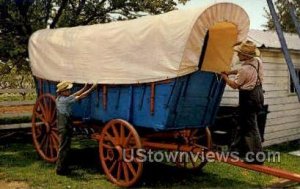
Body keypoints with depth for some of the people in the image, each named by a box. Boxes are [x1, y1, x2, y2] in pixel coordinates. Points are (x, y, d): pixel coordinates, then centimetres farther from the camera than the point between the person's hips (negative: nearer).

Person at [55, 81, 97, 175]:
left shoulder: (60, 98, 7)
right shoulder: (64, 100, -19)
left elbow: (74, 95, 10)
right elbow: (80, 97, -19)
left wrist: (85, 88, 5)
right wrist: (92, 88, -15)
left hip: (64, 126, 9)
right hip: (65, 127, -9)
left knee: (65, 147, 17)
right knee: (64, 148, 0)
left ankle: (63, 167, 27)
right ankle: (60, 169, 9)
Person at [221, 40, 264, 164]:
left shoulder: (245, 69, -25)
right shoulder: (257, 61, 0)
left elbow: (234, 85, -11)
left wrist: (225, 77, 5)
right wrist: (231, 72, 14)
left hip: (248, 97, -10)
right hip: (257, 93, 10)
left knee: (250, 126, -4)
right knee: (244, 122, 21)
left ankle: (257, 156, -1)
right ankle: (240, 147, 33)